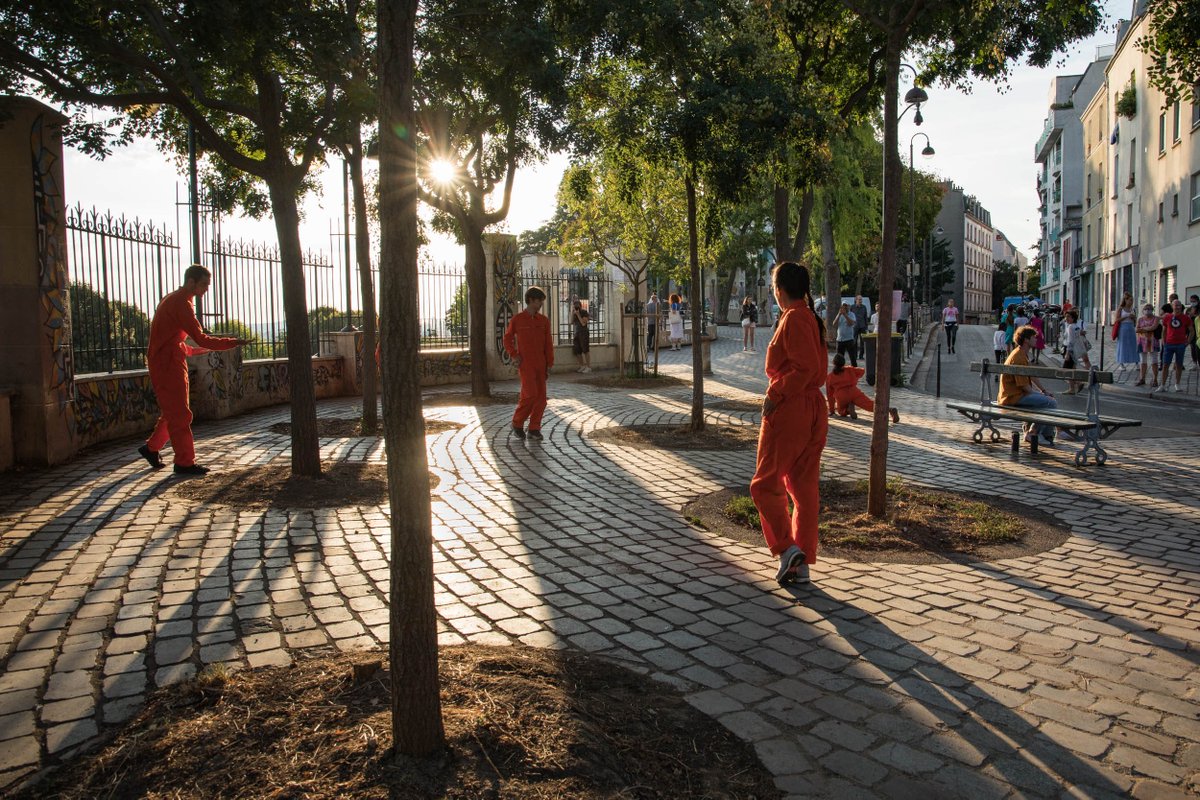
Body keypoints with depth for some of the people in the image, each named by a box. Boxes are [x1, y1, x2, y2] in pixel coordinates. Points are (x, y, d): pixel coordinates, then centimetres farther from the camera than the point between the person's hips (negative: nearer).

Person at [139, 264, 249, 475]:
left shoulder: (173, 300, 17)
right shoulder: (182, 303, -16)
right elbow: (201, 338, -22)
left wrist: (196, 350, 19)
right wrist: (234, 342, -22)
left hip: (169, 364, 10)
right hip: (167, 365, -10)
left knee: (174, 412, 18)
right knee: (179, 414, -6)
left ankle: (151, 448, 29)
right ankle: (185, 462, -1)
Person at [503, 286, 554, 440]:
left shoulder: (544, 320, 5)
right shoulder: (516, 319, -4)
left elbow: (548, 344, 5)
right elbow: (508, 339, 8)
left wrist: (549, 364, 0)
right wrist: (513, 356, -6)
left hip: (540, 364, 4)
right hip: (525, 363, -4)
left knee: (540, 396, 0)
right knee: (530, 394, -14)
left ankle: (534, 429, 10)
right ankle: (517, 423, 6)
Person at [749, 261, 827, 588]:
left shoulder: (792, 319, -14)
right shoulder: (813, 319, 13)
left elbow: (806, 367, -24)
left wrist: (775, 394, -16)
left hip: (788, 413, -9)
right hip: (814, 411, 9)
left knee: (765, 484, 4)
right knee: (805, 489, 11)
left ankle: (786, 548, -6)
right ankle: (802, 564, 16)